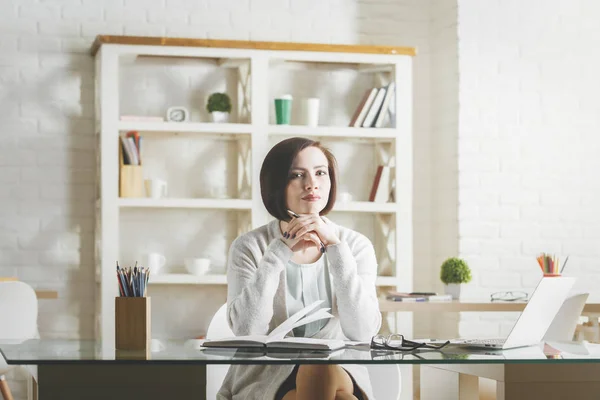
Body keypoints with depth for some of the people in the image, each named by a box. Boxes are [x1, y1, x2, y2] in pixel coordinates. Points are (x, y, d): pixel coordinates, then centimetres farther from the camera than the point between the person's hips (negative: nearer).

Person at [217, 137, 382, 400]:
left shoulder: (355, 246, 3)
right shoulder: (249, 247, 0)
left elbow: (363, 332, -12)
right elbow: (246, 329, -15)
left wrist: (335, 248, -17)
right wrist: (280, 252, -19)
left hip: (339, 373, 2)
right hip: (266, 378, -1)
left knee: (323, 373, -34)